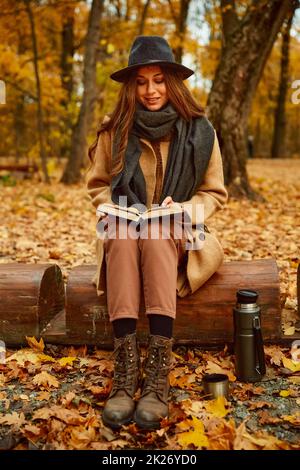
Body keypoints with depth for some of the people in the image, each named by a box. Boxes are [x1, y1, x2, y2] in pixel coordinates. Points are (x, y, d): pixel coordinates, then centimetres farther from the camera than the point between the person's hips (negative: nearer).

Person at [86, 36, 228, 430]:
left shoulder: (199, 130, -1)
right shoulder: (114, 130, 1)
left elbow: (215, 193, 5)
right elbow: (98, 185, 12)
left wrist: (186, 209, -15)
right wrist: (113, 209, -10)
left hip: (177, 237, -1)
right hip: (123, 234, 1)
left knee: (156, 233, -37)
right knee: (124, 235, -36)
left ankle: (159, 372, -44)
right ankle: (125, 367, -43)